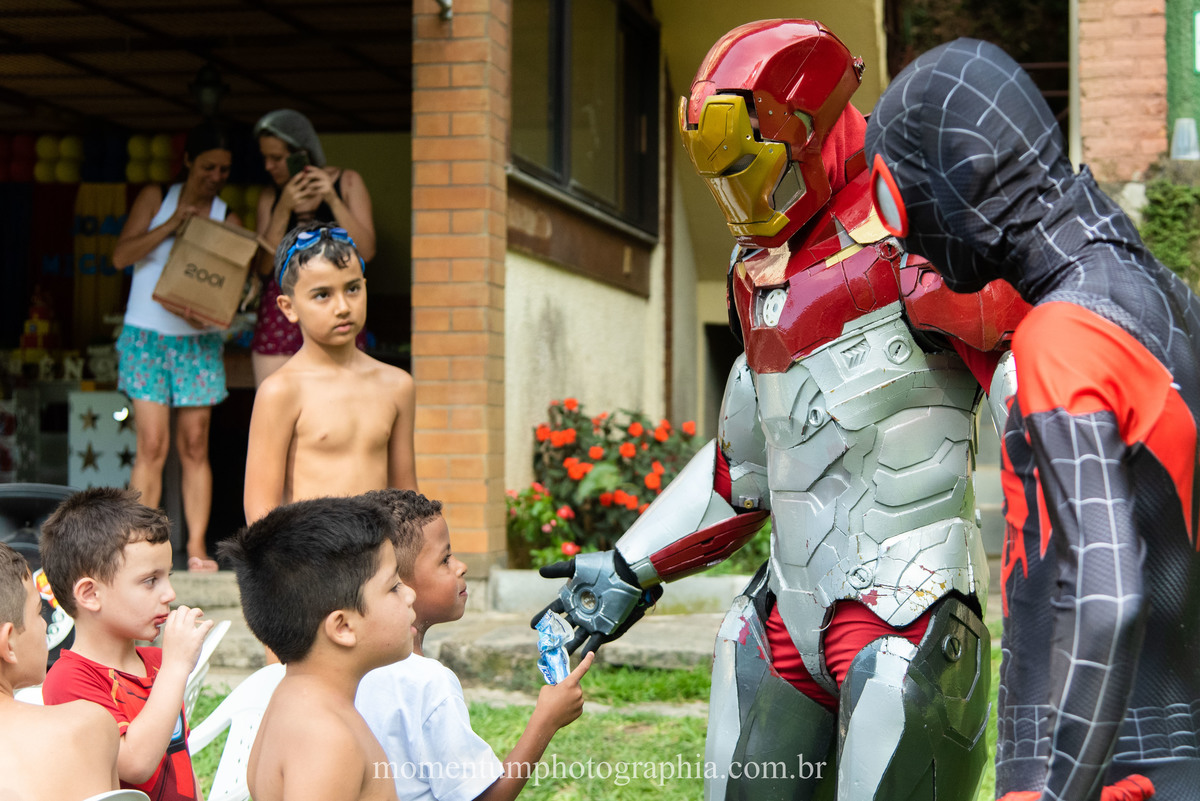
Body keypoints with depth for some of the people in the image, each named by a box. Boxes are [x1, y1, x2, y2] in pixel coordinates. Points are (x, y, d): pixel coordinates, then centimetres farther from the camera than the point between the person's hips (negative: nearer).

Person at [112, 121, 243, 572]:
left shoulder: (228, 220, 7)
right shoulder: (156, 198, 5)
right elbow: (121, 255, -4)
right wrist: (171, 226, -15)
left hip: (198, 342, 2)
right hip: (146, 337, -2)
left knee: (194, 447, 0)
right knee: (153, 445, -9)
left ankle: (197, 548, 4)